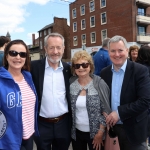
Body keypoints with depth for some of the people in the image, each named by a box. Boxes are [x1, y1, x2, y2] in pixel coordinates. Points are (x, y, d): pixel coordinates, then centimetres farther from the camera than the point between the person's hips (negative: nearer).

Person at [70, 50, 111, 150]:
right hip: (76, 132, 3)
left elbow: (106, 110, -9)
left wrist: (100, 132, -9)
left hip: (95, 133, -2)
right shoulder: (70, 84, -4)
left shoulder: (99, 83, -12)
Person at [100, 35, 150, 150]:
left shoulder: (140, 70, -13)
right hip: (112, 127, 4)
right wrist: (105, 117, -6)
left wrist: (119, 113, -21)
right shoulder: (105, 73, 2)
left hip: (133, 130, -3)